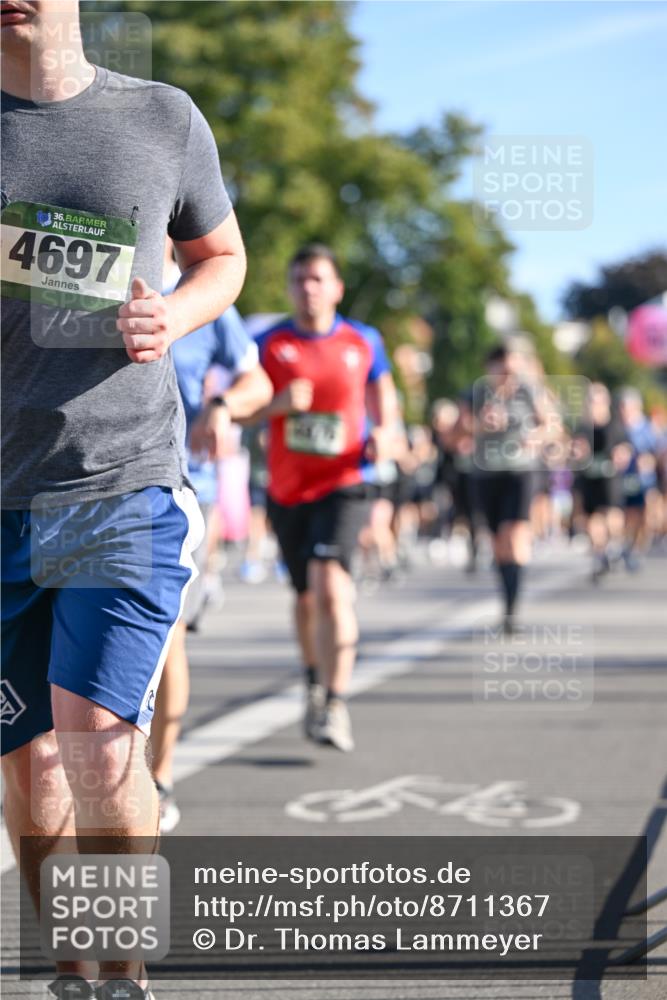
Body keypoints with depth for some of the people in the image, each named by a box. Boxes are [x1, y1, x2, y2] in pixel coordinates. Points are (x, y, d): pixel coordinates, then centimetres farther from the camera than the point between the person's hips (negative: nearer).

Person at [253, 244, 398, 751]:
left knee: (331, 583, -23)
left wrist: (384, 437, -12)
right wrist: (280, 403, -17)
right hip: (286, 490, 2)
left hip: (342, 486, -2)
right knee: (306, 595, 15)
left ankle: (336, 706, -23)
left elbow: (384, 406, 11)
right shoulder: (268, 343, 2)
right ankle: (316, 681, 43)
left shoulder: (364, 342, 3)